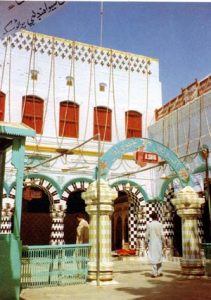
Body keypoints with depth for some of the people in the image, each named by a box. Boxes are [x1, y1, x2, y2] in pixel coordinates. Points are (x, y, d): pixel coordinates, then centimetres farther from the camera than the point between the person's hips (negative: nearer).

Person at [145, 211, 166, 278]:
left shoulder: (149, 225, -6)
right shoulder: (160, 224, -4)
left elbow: (147, 235, -4)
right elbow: (162, 235, -3)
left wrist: (146, 243, 6)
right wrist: (163, 243, 6)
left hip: (152, 243, -1)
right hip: (159, 243, 1)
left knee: (153, 258, 1)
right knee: (159, 257, 15)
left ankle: (154, 273, 0)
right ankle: (159, 272, 19)